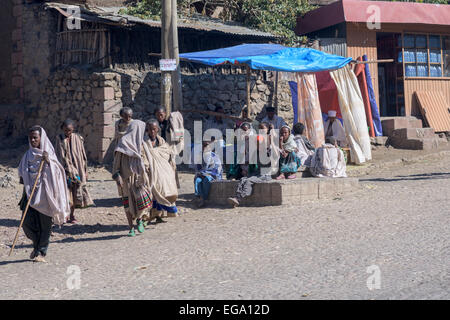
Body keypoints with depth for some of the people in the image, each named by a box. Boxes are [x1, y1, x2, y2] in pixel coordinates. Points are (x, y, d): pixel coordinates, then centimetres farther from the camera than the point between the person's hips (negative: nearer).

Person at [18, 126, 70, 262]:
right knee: (27, 223, -4)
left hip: (44, 194, -3)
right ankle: (37, 244, 22)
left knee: (45, 224, -1)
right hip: (30, 193, 3)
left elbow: (57, 172, -10)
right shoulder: (28, 155, 10)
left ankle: (41, 252, 9)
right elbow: (22, 174, 17)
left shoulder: (49, 154, -1)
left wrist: (48, 161, -23)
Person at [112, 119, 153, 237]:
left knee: (143, 197, -11)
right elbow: (117, 161, -8)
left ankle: (139, 219, 13)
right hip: (127, 177, -5)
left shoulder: (139, 142, 13)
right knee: (128, 202, 1)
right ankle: (131, 228, 9)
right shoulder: (123, 142, -7)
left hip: (139, 175, 5)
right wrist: (117, 177, -15)